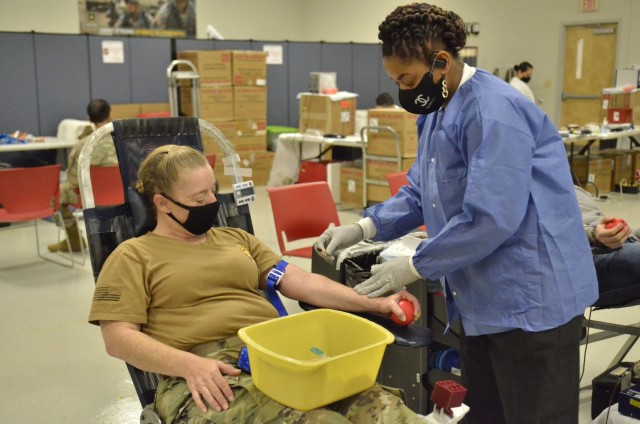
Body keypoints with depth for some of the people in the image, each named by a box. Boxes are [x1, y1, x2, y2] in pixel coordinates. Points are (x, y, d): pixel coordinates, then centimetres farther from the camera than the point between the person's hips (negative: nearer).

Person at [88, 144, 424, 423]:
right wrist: (189, 365, -17)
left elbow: (301, 282, 18)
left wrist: (374, 304, 7)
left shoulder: (236, 239, 25)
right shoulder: (134, 256, 11)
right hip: (206, 378, -4)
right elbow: (118, 337, 0)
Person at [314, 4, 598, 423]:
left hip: (532, 298, -10)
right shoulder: (436, 111, 10)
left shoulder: (494, 111, -22)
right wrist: (365, 226, 1)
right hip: (484, 297, 10)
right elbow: (420, 194, 15)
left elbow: (491, 219, -28)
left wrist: (416, 266, -19)